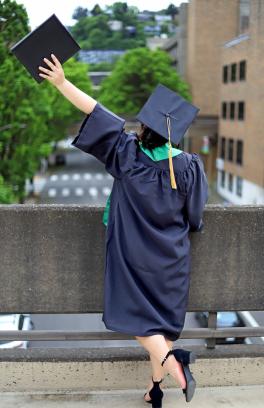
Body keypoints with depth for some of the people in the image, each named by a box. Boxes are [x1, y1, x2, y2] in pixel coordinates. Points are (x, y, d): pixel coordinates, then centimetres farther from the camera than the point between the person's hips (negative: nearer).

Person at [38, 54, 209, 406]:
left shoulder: (127, 153, -16)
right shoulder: (188, 165, -14)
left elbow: (95, 110, -12)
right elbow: (194, 214, -2)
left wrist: (61, 81, -6)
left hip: (132, 252, -2)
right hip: (171, 255, 2)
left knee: (135, 311, 10)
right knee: (164, 313, 14)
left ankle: (170, 360, -15)